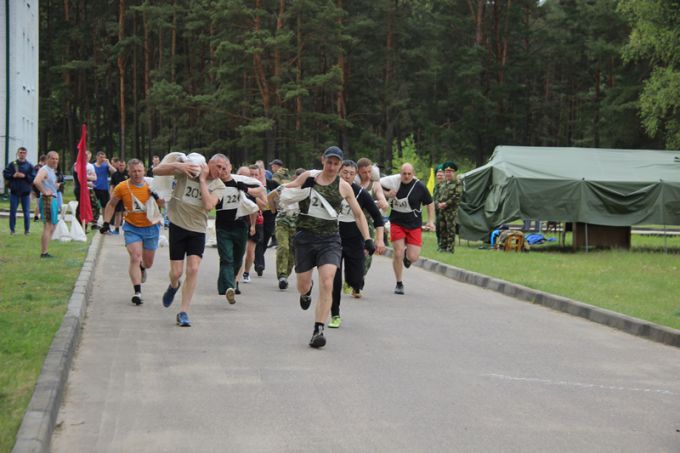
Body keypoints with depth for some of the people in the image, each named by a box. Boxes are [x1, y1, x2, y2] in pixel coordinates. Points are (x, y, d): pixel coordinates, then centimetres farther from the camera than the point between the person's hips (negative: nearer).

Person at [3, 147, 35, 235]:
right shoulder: (12, 164, 3)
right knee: (13, 211, 4)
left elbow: (33, 178, -3)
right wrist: (13, 176, -14)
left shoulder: (29, 166, 1)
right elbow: (5, 174, 1)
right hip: (14, 192, 1)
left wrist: (25, 176, -16)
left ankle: (27, 230, 9)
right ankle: (12, 229, 12)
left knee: (26, 212, 2)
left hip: (26, 192, -1)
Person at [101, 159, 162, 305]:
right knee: (135, 257, -19)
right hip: (132, 228, -2)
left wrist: (157, 196, -22)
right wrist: (106, 223, -2)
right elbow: (111, 205, 5)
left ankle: (142, 268, 51)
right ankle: (137, 293, -19)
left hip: (151, 228, 2)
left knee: (148, 263, 13)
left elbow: (164, 204, -1)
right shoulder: (122, 187, -10)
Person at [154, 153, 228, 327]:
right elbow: (156, 171, -8)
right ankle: (174, 286, 38)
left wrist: (202, 179, -16)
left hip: (198, 230, 1)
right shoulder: (187, 170, -7)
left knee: (193, 269, -11)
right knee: (176, 272, 0)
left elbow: (208, 205, -21)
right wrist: (177, 166, -23)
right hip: (178, 226, -1)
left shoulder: (218, 186, -2)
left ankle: (183, 312, -2)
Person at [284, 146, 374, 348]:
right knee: (302, 286, 9)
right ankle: (307, 291, 49)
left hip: (329, 239, -1)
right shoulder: (307, 177, 2)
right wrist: (298, 186, -12)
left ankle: (318, 331, -15)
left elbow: (359, 214, 11)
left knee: (327, 284, -18)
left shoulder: (343, 186, 3)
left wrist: (367, 239, 5)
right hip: (305, 237, 1)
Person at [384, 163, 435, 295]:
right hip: (397, 223, 0)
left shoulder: (420, 186, -7)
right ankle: (399, 284, 10)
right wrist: (388, 194, -9)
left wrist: (431, 221, -3)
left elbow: (430, 204, 4)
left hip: (414, 225, 0)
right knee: (398, 253, -9)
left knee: (413, 257, -6)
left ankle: (407, 255, 35)